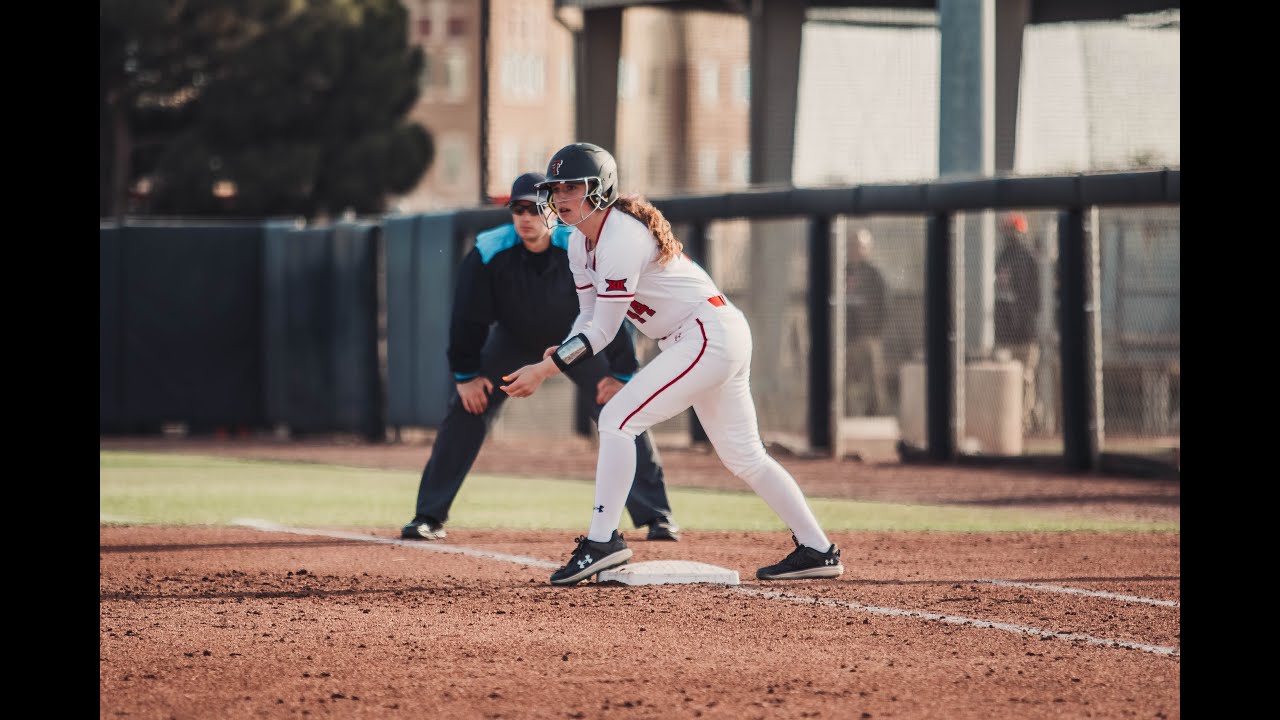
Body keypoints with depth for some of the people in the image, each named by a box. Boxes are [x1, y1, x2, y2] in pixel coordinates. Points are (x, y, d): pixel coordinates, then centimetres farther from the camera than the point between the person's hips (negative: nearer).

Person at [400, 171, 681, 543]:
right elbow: (468, 316, -17)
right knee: (465, 411, -11)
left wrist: (621, 372, -21)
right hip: (512, 341, 1)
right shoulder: (488, 253, -29)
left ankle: (656, 516, -4)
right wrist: (466, 374, -16)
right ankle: (428, 518, -4)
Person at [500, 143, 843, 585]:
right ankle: (816, 549, 17)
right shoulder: (582, 242, 8)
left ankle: (602, 541, -16)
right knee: (743, 457, 13)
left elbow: (603, 332, -21)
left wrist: (545, 369, -21)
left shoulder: (622, 239, -21)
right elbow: (590, 315, 13)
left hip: (710, 333, -10)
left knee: (617, 420, -16)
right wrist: (559, 353, -6)